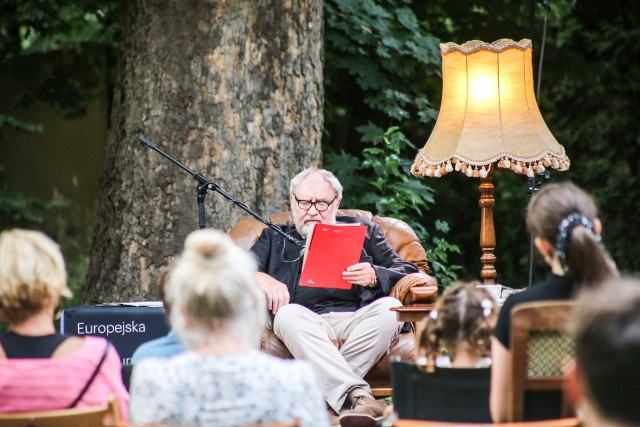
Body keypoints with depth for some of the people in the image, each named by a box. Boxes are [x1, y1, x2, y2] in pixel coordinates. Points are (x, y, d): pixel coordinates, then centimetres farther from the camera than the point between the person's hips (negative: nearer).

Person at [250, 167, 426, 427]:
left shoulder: (363, 231, 27)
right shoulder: (275, 239, 29)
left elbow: (408, 272, 18)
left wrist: (374, 276, -4)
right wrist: (261, 278, -7)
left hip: (355, 318, 1)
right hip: (307, 322, -1)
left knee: (390, 308, -32)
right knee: (288, 315, -36)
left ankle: (332, 397, -36)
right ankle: (357, 394, -48)